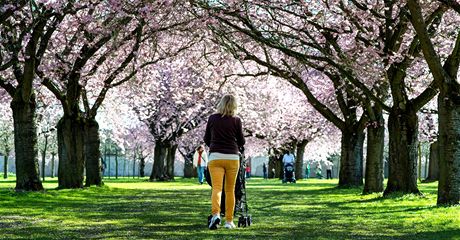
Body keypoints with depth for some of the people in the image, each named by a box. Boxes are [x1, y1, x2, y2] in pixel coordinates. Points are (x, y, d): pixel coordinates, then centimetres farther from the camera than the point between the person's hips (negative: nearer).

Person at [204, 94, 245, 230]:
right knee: (230, 190, 10)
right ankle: (229, 221, 11)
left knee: (216, 188, -8)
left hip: (215, 157, 0)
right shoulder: (236, 120, -1)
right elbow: (241, 142, 5)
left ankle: (215, 214, -31)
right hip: (232, 157, 0)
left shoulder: (212, 118, 3)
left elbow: (206, 139, 11)